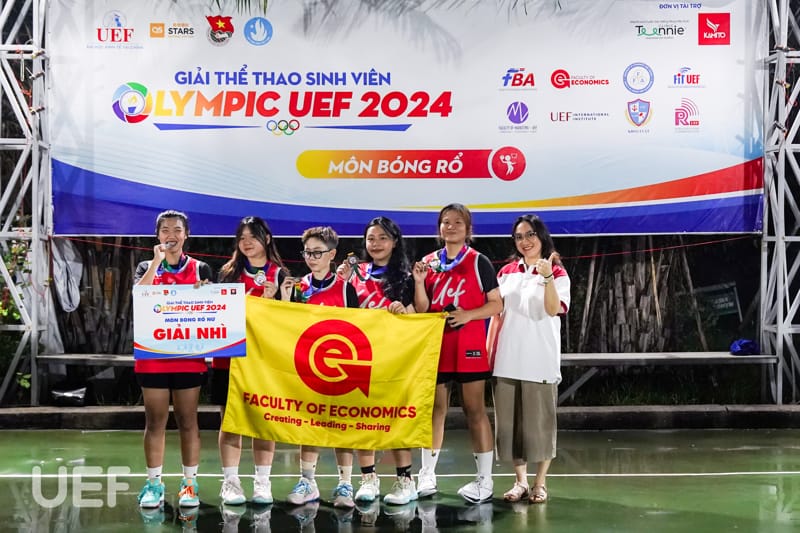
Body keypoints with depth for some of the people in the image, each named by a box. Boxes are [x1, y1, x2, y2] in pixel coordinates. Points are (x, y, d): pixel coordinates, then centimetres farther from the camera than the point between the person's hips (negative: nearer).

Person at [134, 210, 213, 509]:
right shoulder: (147, 268, 9)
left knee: (187, 421, 4)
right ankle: (154, 484, 9)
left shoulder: (200, 269, 8)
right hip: (152, 357, 1)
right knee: (155, 422, 3)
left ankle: (190, 484, 10)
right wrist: (156, 262, -13)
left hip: (189, 357, 0)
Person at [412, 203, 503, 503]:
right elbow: (422, 309, 7)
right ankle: (427, 476, 16)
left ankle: (484, 480, 4)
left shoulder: (478, 262, -2)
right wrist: (419, 282, -9)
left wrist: (468, 315, -18)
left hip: (468, 345, -4)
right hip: (436, 344, 4)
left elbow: (496, 304, -3)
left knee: (474, 409, -1)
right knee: (435, 408, 8)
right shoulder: (429, 262, 9)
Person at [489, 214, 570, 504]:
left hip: (540, 361, -4)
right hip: (507, 360, 4)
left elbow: (553, 309, -16)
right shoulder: (506, 272, 11)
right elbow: (496, 314, 13)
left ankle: (540, 482, 10)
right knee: (510, 421, 6)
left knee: (540, 422, 0)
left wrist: (547, 277, -28)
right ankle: (520, 481, 16)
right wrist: (488, 349, 6)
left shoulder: (557, 272, -1)